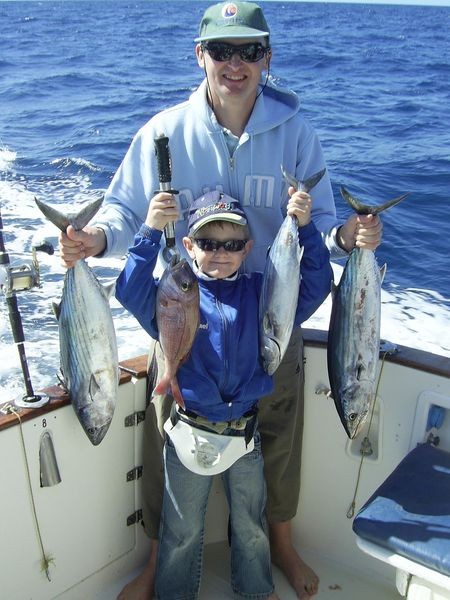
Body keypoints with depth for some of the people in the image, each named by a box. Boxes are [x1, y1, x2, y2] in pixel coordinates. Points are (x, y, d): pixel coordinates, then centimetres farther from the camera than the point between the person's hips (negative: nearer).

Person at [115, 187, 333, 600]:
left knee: (251, 523, 25)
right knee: (183, 528, 18)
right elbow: (131, 292, -27)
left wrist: (306, 229, -18)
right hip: (190, 433, -2)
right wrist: (150, 233, -35)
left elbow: (315, 286, -8)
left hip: (246, 432, 3)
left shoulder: (261, 293, -3)